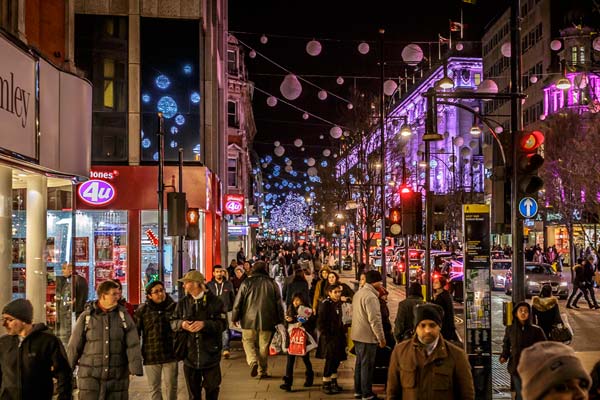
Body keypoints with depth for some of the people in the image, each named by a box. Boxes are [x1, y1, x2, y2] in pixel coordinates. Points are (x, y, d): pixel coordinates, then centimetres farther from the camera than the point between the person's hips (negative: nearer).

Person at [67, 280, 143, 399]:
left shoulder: (124, 316, 2)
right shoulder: (86, 317, 0)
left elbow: (133, 345, -4)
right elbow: (74, 347, 4)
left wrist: (135, 368, -14)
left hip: (117, 377, 1)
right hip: (90, 376, -1)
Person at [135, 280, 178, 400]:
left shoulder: (173, 307, 0)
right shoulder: (142, 310, -3)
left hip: (170, 354, 0)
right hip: (151, 356, 0)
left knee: (171, 386, 10)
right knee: (154, 388, 11)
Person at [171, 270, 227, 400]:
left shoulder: (214, 301, -5)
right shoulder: (182, 303, 6)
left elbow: (223, 324, -11)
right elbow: (173, 322, 6)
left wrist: (205, 324, -25)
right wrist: (181, 323, -16)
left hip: (210, 354, -3)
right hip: (190, 356, 3)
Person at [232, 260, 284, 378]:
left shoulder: (247, 282, -1)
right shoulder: (272, 283, 5)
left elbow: (238, 301, 0)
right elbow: (278, 303, 9)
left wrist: (235, 317, 9)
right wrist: (279, 319, 17)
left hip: (249, 319, -2)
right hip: (266, 320, 2)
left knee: (248, 341, 11)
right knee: (263, 345, 9)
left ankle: (252, 361, -12)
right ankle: (262, 370, 12)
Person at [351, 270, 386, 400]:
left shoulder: (358, 293, 10)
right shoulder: (370, 296, -21)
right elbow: (375, 320, -23)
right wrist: (381, 338, -17)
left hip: (357, 335, 9)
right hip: (368, 336, -9)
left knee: (360, 363, 18)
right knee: (367, 365, 0)